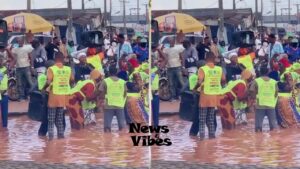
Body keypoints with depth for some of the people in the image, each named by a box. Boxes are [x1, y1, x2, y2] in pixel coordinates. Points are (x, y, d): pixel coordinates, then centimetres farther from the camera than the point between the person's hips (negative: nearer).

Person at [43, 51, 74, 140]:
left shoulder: (51, 69, -13)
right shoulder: (68, 69, -1)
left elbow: (48, 82, -19)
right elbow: (72, 80, 9)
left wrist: (43, 88, -3)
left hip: (54, 94, -4)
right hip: (64, 95, 4)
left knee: (51, 116, 6)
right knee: (60, 116, 15)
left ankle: (51, 133, -1)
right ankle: (61, 133, 13)